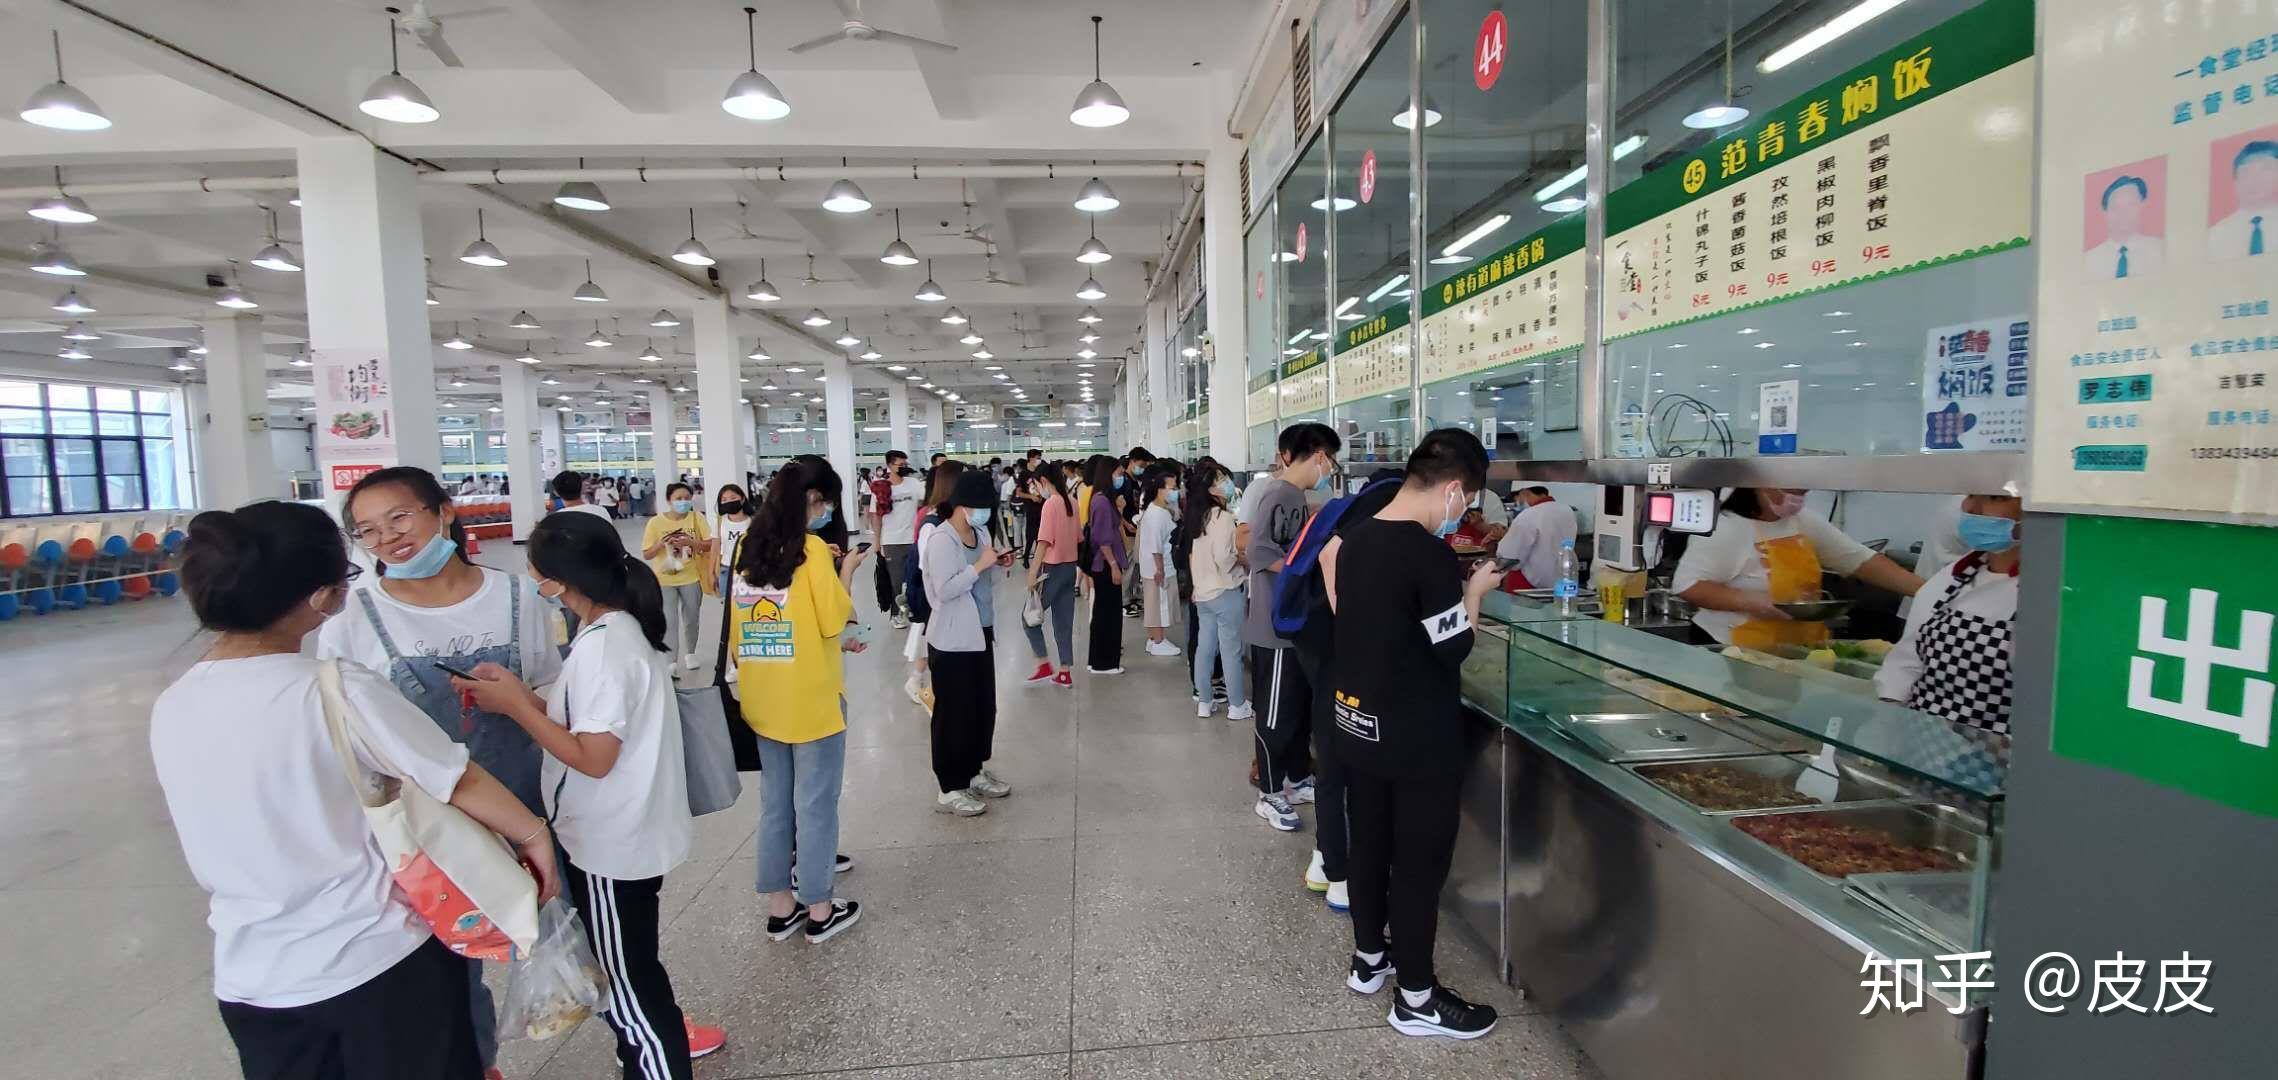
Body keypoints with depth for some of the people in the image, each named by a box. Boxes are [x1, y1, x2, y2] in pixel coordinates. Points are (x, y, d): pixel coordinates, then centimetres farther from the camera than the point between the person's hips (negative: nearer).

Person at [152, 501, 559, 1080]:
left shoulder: (170, 710, -4)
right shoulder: (337, 689, -23)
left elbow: (213, 858, 9)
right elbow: (464, 784, -18)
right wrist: (533, 834, -1)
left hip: (254, 981, 5)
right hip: (385, 961, -5)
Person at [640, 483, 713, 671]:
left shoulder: (696, 518, -6)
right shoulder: (656, 522, -8)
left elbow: (710, 545, -7)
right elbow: (646, 555, -4)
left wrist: (691, 542, -22)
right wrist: (661, 544, -22)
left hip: (691, 578, 1)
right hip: (664, 580, -1)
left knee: (691, 619, 14)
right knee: (669, 621, -3)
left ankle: (690, 653, 33)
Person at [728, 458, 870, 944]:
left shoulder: (751, 548, 6)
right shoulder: (811, 548, -13)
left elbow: (758, 622, 13)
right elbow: (835, 622, -15)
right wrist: (847, 570, -4)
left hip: (763, 698, 6)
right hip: (811, 697, -6)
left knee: (775, 802, 16)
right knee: (816, 803, 6)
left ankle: (780, 907, 26)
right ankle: (819, 910, 18)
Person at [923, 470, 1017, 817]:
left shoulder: (981, 532, 8)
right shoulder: (941, 539, -17)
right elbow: (944, 590, -24)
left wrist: (998, 564, 0)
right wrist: (980, 564, -23)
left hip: (981, 632, 8)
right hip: (952, 640, -8)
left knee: (984, 707, 16)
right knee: (954, 713, 0)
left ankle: (975, 772, 32)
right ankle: (950, 790, 11)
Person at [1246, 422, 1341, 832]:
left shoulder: (1294, 495, 11)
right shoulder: (1280, 495, -18)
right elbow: (1259, 552, -27)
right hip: (1277, 625, -10)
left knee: (1301, 708, 19)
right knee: (1277, 715, 3)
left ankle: (1298, 780, 34)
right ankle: (1269, 795, 17)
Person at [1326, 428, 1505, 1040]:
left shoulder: (1356, 538, 1)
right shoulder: (1432, 557, -23)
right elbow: (1454, 651, -17)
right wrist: (1474, 592, -3)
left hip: (1356, 724, 8)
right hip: (1417, 739, -8)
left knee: (1369, 844, 21)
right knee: (1420, 862, 8)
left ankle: (1368, 959, 38)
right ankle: (1416, 999, 23)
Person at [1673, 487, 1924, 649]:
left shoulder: (1806, 522, 8)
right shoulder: (1725, 527, -14)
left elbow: (1863, 560, 10)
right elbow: (1686, 585, -18)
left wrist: (1923, 589, 0)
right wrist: (1747, 601, -26)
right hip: (1740, 654, -6)